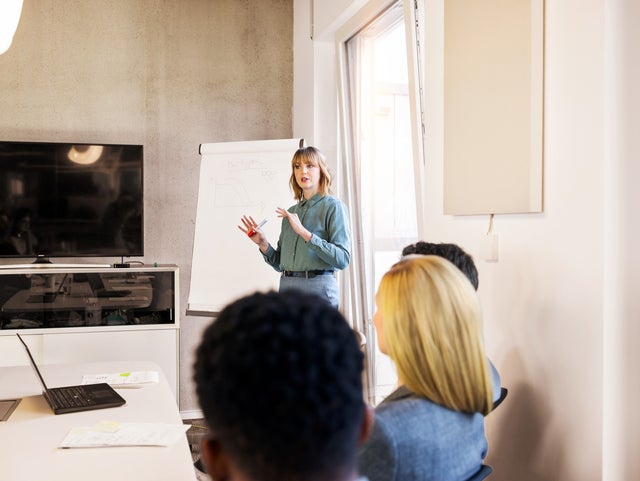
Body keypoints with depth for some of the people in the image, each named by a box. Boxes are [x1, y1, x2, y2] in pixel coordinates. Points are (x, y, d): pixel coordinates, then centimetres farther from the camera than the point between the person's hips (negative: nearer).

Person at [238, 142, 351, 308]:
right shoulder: (291, 212, 14)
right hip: (287, 287, 5)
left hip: (318, 288, -5)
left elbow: (342, 259, -15)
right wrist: (263, 244, -2)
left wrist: (304, 232, -20)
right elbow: (279, 263, 16)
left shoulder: (333, 206, -3)